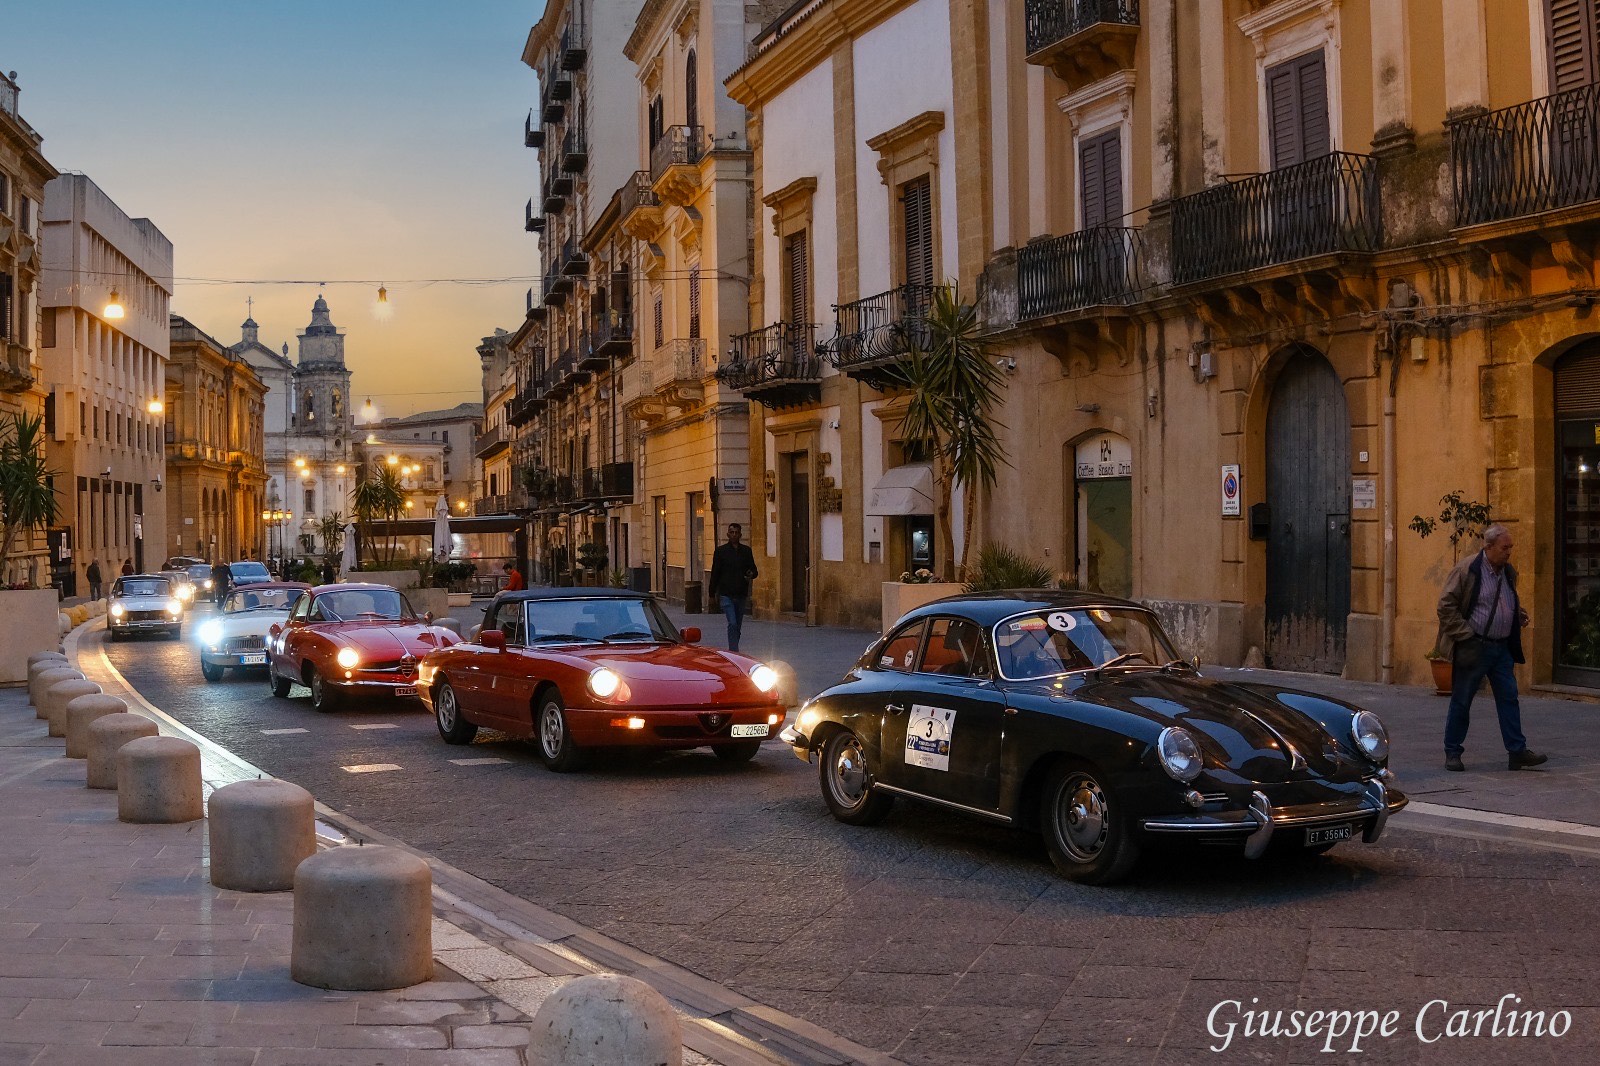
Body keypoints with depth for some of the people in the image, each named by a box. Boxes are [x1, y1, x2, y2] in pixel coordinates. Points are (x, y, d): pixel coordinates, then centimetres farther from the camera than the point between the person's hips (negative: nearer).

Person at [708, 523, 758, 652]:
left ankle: (733, 650, 23)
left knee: (738, 626, 10)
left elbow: (754, 569, 12)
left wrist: (751, 575, -13)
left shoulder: (746, 551, 8)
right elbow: (715, 573, 3)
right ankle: (734, 652, -16)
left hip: (742, 595, 3)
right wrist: (712, 593, 2)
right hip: (726, 594, -3)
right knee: (732, 624, -15)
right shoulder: (721, 551, 0)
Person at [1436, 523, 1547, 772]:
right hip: (1473, 647, -6)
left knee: (1509, 698, 4)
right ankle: (1452, 753, 12)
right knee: (1461, 701, 2)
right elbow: (1446, 605, -12)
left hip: (1502, 647, 6)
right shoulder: (1466, 570, -11)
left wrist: (1520, 615, 7)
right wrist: (1465, 636, -16)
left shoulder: (1509, 572, 11)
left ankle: (1517, 751, 8)